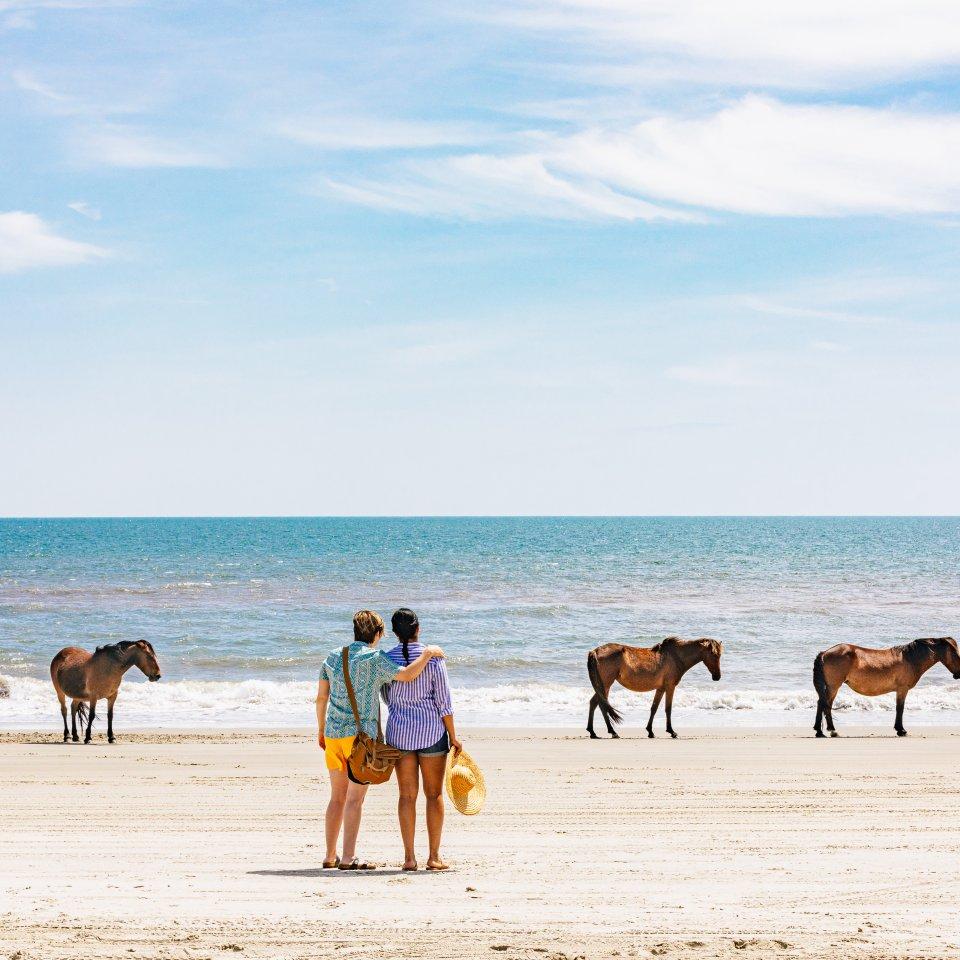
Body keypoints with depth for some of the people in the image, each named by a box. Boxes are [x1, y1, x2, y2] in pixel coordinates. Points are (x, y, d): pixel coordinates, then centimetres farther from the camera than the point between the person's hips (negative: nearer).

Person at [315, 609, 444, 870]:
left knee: (337, 797, 13)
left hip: (333, 733, 6)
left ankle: (330, 856, 16)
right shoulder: (374, 658, -9)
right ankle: (348, 858, -7)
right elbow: (406, 675, -21)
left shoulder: (334, 656, 10)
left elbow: (321, 697, 13)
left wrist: (321, 729, 23)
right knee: (355, 798, -4)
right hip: (360, 734, -6)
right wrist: (427, 653, -8)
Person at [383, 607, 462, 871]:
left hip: (399, 730, 2)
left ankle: (409, 857, 5)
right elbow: (444, 702, -8)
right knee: (434, 794, 7)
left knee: (407, 795, 7)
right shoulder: (433, 658, -10)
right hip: (432, 731, -2)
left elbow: (387, 699, 10)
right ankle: (434, 857, 7)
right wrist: (453, 737, 0)